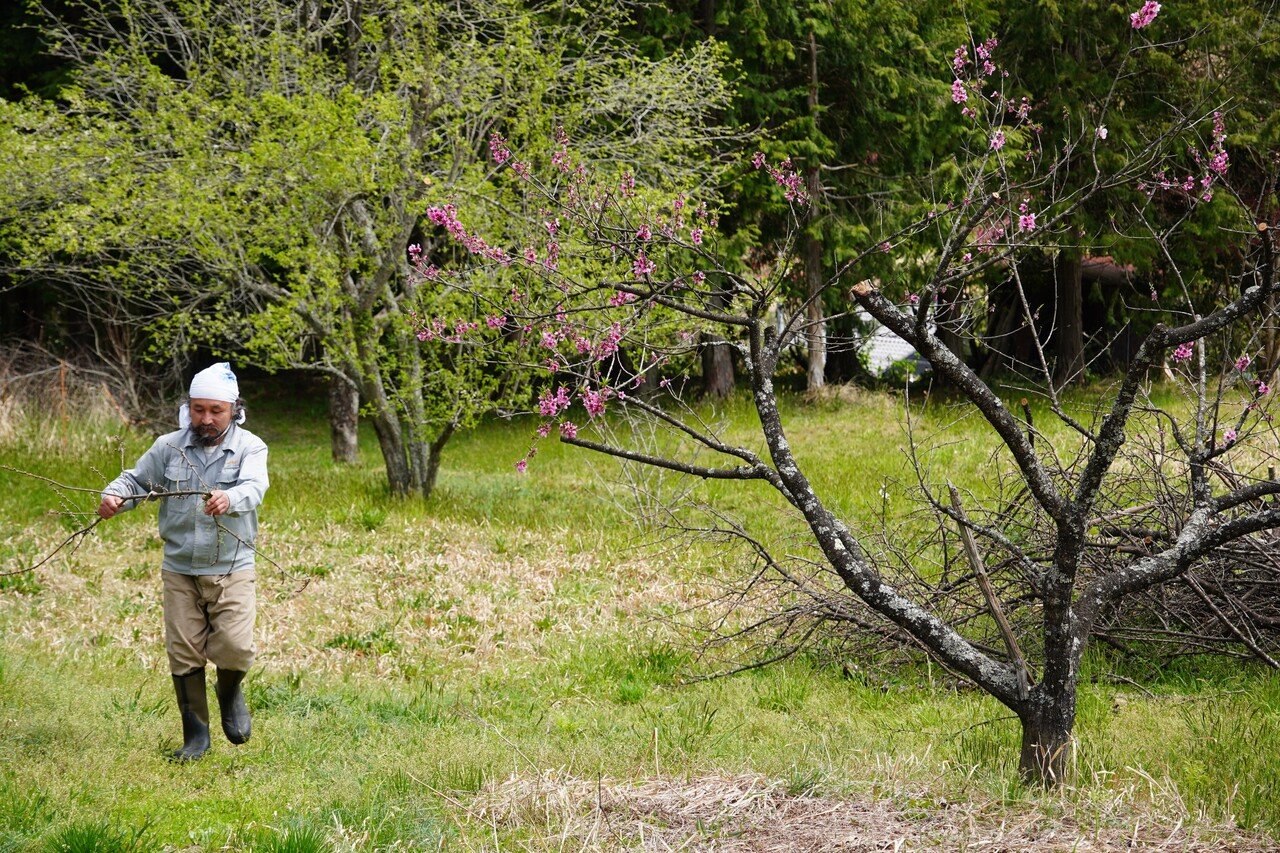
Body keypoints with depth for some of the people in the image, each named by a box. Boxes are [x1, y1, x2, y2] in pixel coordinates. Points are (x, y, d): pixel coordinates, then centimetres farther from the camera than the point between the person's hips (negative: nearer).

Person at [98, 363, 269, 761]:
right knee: (183, 653, 3)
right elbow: (136, 479, 7)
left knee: (235, 647, -13)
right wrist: (114, 496, -17)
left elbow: (253, 488, -22)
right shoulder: (169, 447, 3)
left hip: (231, 570, -2)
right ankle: (195, 735, 18)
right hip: (180, 570, 2)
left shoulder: (250, 448, -4)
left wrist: (229, 498, -45)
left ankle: (230, 692, 22)